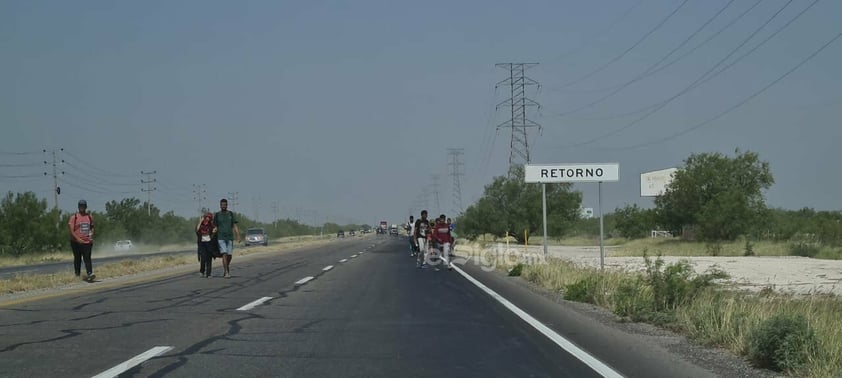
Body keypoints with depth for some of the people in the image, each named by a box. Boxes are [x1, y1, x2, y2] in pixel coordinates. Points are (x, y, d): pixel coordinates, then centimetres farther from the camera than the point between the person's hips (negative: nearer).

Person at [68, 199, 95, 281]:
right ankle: (77, 275, 14)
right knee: (77, 259, 5)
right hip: (76, 243, -2)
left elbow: (92, 227, 22)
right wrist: (78, 239, -17)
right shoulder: (74, 217, -3)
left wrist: (91, 235, 3)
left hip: (87, 242, 2)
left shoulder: (89, 216, 10)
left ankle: (90, 274, -20)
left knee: (87, 259, -9)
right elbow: (71, 229, -8)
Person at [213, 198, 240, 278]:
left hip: (230, 237, 2)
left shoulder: (231, 214, 8)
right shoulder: (217, 215, 4)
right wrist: (214, 230, -19)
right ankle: (226, 273, -15)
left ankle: (226, 267, 32)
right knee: (224, 254, -14)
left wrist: (238, 236, -5)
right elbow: (215, 226, 5)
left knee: (229, 255, 4)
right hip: (221, 238, -2)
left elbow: (235, 226, 5)